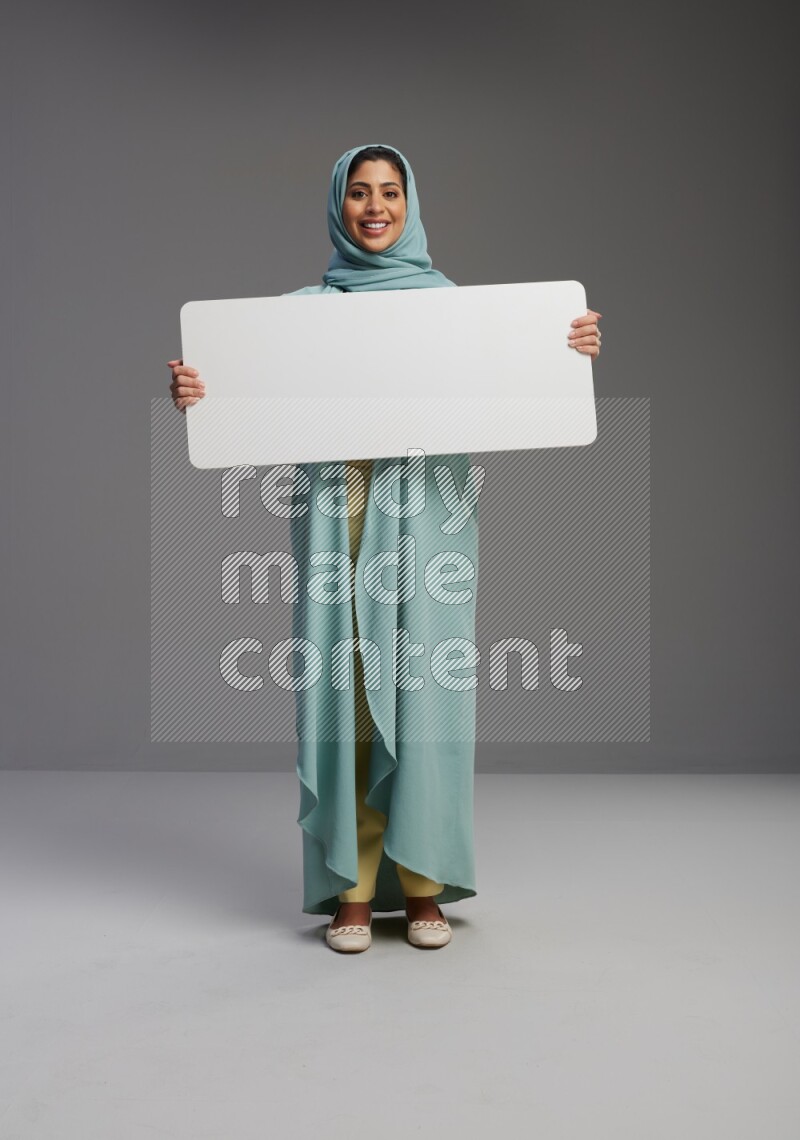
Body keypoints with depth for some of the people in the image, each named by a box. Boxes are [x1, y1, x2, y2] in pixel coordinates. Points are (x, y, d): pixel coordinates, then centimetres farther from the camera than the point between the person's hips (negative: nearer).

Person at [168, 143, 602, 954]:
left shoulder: (448, 300, 11)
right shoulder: (304, 307, 11)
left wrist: (569, 351, -15)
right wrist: (197, 391, -19)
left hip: (427, 514, 0)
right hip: (337, 512, 0)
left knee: (423, 686, -3)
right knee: (344, 687, -2)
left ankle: (422, 884, 9)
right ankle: (351, 887, 8)